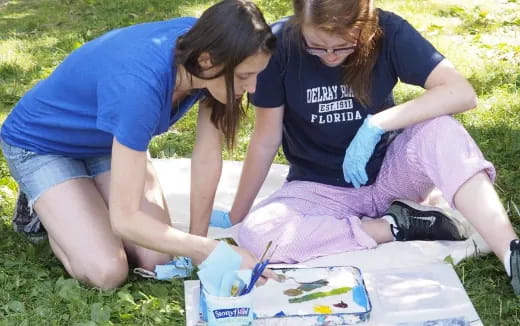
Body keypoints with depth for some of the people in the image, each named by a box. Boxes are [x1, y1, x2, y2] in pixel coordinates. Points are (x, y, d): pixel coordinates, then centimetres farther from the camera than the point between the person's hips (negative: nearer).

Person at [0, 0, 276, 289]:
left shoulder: (205, 43, -22)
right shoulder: (140, 85, -42)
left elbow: (208, 154, -12)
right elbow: (126, 219, -38)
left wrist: (198, 241, -9)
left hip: (108, 140, 6)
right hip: (41, 144, -6)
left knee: (158, 260, -8)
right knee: (107, 273, -19)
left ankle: (90, 201, 17)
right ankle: (44, 209, 9)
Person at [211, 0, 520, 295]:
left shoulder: (387, 32, -18)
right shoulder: (280, 44, -18)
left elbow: (463, 92, -27)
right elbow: (266, 140, -9)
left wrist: (376, 125, -33)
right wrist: (236, 216, -1)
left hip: (389, 174, 0)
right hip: (320, 188, 1)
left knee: (439, 128, -31)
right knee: (255, 236, -28)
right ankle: (395, 227, -15)